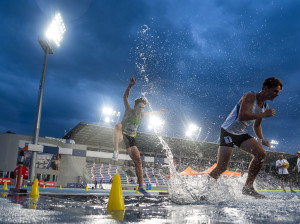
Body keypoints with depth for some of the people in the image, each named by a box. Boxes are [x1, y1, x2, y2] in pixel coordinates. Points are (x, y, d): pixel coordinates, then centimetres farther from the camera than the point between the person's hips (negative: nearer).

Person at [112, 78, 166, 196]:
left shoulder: (142, 115, 8)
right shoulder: (129, 110, -7)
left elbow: (151, 113, 30)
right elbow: (125, 97, -19)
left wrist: (159, 111, 45)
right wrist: (130, 85, -33)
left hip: (130, 139, 5)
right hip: (121, 136, -5)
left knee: (138, 161, -4)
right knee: (118, 125, -38)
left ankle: (141, 186, 4)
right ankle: (116, 151, -45)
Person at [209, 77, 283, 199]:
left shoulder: (265, 107, 9)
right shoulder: (250, 96, -16)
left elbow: (256, 125, 23)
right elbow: (241, 116, -31)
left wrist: (261, 139, 11)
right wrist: (264, 115, -27)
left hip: (242, 134, 8)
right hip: (228, 131, -8)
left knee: (261, 154, -9)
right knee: (222, 167, -14)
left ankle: (248, 187, -3)